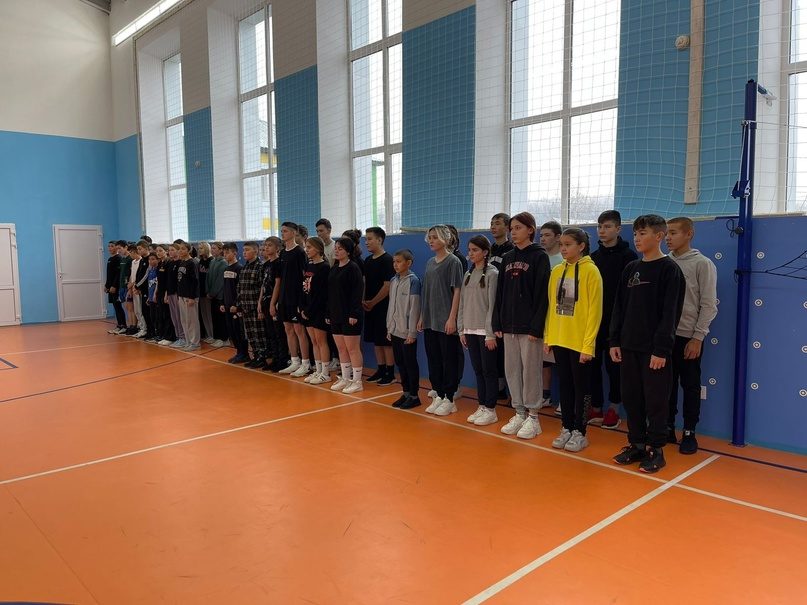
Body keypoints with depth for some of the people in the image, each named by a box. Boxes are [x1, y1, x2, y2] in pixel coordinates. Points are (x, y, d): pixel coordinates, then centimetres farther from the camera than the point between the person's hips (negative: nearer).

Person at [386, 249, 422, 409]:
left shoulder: (413, 281, -11)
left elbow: (414, 308, -13)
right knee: (400, 363, 12)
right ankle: (405, 393, 23)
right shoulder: (393, 281, 10)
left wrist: (412, 332, -14)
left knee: (410, 364, 1)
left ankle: (414, 396, 10)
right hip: (394, 330, 7)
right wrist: (389, 327, 12)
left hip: (407, 332, -7)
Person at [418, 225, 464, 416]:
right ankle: (438, 395, 21)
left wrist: (452, 318, -15)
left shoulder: (453, 261, -6)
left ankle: (449, 399, 9)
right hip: (430, 320, 7)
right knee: (433, 359, 10)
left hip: (446, 321, -7)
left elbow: (457, 291, -10)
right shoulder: (430, 262, 12)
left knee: (449, 360, 1)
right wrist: (422, 316, 13)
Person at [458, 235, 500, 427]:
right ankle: (481, 407, 20)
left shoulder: (492, 274, -8)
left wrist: (490, 333, -15)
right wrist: (461, 330, 9)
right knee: (478, 370, 11)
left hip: (485, 331, -6)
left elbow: (492, 305, -12)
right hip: (470, 330, 6)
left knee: (489, 371, 1)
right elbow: (462, 303, 13)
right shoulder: (468, 274, 12)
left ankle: (490, 410, 9)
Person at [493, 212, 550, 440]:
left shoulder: (539, 257, -5)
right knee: (511, 369, 10)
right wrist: (497, 323, 7)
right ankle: (519, 413, 21)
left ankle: (533, 417, 11)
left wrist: (536, 327, -16)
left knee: (530, 370, 0)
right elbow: (500, 292, 13)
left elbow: (541, 294, -11)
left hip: (529, 325, -6)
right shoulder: (507, 258, 13)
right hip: (509, 324, 6)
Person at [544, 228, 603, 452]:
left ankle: (579, 432, 17)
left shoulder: (590, 271, -9)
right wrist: (548, 336, 7)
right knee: (565, 385, 13)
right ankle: (566, 428, 25)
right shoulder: (556, 271, 7)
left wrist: (588, 344, -15)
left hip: (580, 342, -5)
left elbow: (595, 310, -11)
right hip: (559, 339, 5)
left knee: (581, 387, 6)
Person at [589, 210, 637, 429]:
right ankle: (596, 409, 18)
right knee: (593, 365, 7)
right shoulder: (593, 257, 11)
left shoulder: (628, 257, -5)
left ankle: (613, 410, 16)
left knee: (614, 366, 4)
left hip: (617, 323, -5)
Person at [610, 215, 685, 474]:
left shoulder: (669, 269, -7)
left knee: (655, 401, 3)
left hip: (654, 349, -6)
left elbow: (670, 313, -12)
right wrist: (615, 341, 7)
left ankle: (655, 450, 15)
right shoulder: (631, 268, 11)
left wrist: (661, 349, -16)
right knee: (631, 399, 11)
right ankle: (636, 444, 24)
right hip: (629, 346, 6)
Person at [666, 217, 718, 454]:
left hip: (689, 336, -4)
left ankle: (689, 433, 17)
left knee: (690, 386, 6)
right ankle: (668, 428, 22)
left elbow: (709, 305, -7)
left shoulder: (702, 264, -5)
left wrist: (698, 337, -12)